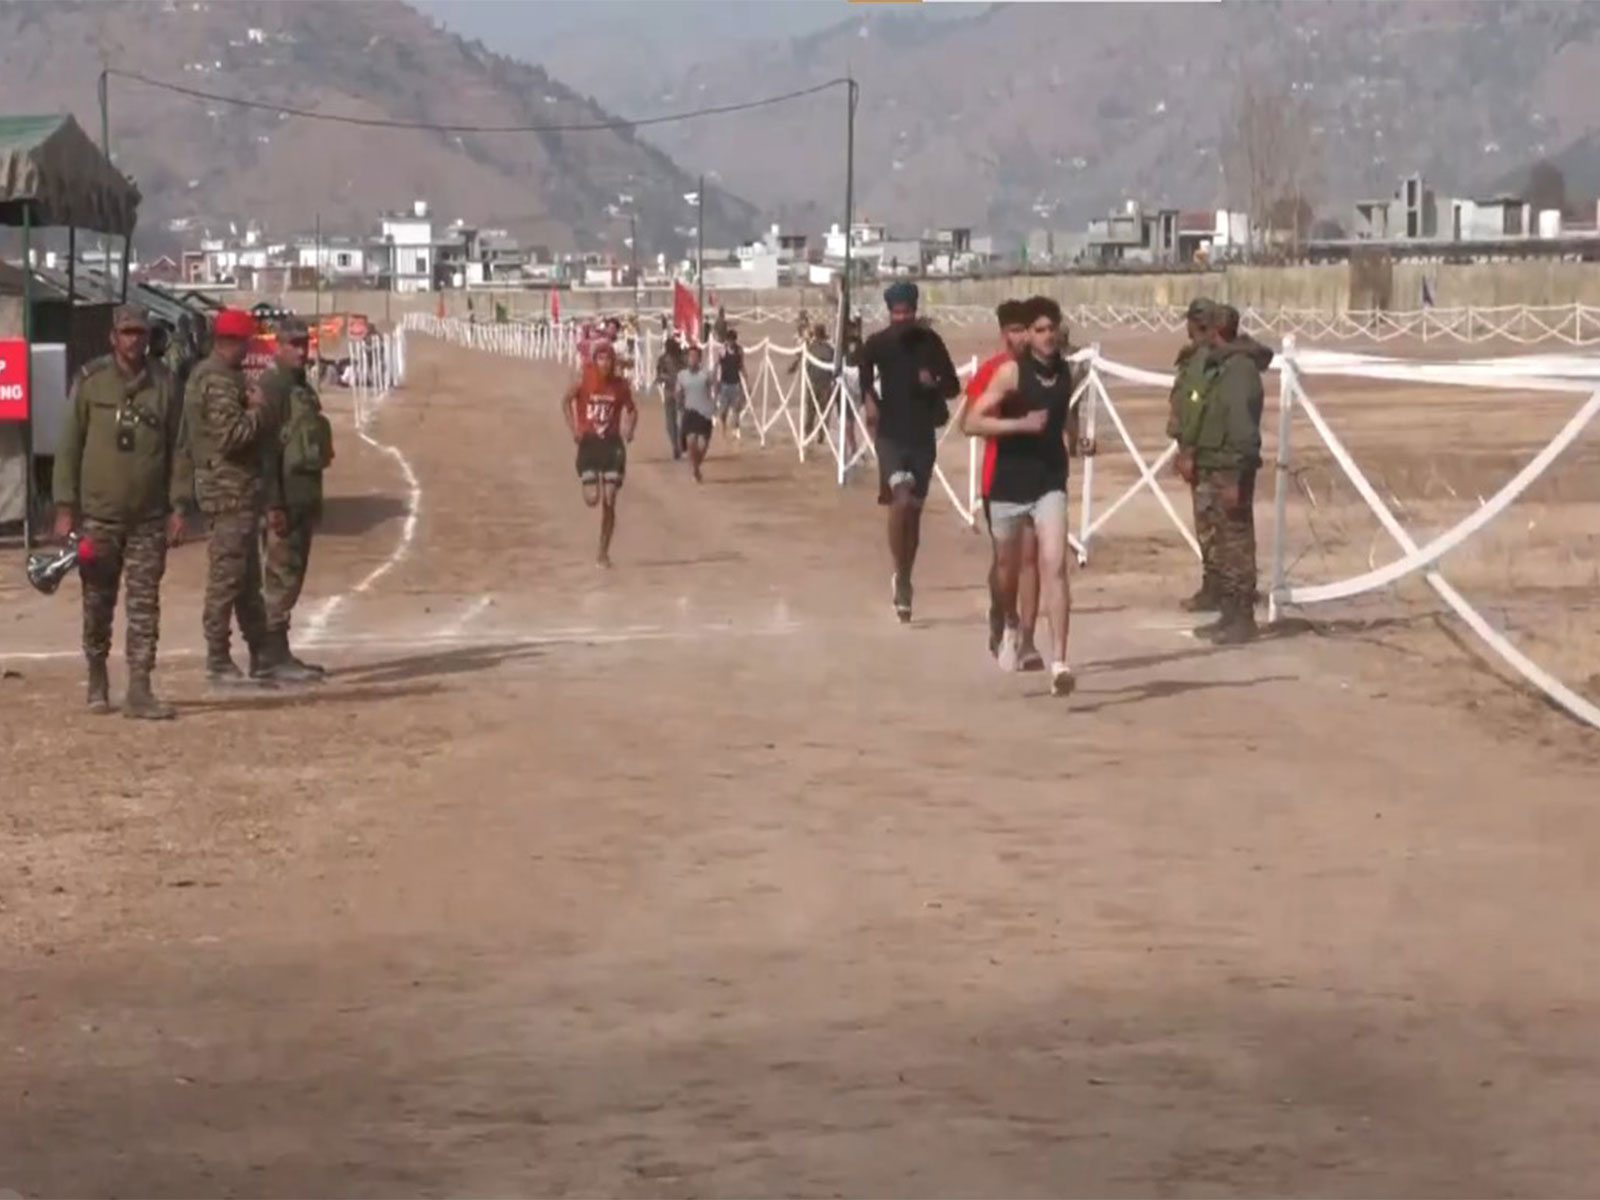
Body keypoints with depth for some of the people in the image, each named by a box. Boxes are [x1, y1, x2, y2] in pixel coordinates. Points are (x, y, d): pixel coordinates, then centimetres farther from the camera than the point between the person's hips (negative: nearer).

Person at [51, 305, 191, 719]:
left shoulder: (164, 383, 2)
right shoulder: (91, 382, -2)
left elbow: (178, 447, 4)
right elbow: (69, 446, 0)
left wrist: (178, 506, -2)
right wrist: (65, 508, -4)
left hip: (149, 518, 1)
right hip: (99, 514, -1)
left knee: (145, 606, -2)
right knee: (97, 604, 9)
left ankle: (139, 691, -1)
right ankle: (97, 680, 26)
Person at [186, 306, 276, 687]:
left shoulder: (205, 374, 15)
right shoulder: (220, 381, -17)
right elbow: (231, 434, -26)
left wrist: (252, 409, 7)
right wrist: (259, 411, -13)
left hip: (231, 487, 11)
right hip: (231, 488, -11)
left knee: (248, 578, 16)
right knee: (226, 576, -6)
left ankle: (261, 655, 23)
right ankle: (218, 663, -2)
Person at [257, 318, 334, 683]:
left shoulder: (302, 387, 17)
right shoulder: (271, 385, -12)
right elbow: (265, 447, -18)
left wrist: (313, 498, 22)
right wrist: (273, 503, -22)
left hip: (303, 497, 9)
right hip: (284, 498, -9)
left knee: (292, 578, 12)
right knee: (280, 578, -8)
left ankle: (279, 654, 18)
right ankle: (273, 658, -6)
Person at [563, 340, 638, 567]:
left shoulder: (620, 385, -2)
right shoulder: (584, 381, -6)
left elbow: (632, 410, 12)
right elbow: (566, 401, 7)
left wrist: (629, 429, -6)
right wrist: (573, 428, -3)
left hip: (612, 443, 1)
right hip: (589, 442, -1)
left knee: (609, 502, -2)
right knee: (592, 499, -10)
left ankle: (604, 553, 8)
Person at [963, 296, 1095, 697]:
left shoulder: (1065, 371, 3)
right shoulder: (1011, 372, -11)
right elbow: (973, 422, -15)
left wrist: (1075, 441, 4)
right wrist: (1021, 424, -26)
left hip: (1049, 483, 2)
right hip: (1009, 482, -2)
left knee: (1054, 565, -16)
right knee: (1009, 567, 17)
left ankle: (1059, 662, -20)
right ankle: (1010, 628, 50)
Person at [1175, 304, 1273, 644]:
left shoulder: (1240, 369, -18)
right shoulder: (1217, 365, 12)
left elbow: (1242, 428, -22)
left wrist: (1235, 478, -24)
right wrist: (1189, 450, 14)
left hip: (1228, 471, -10)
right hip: (1211, 468, 10)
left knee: (1236, 545, -5)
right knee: (1221, 546, 15)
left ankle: (1243, 620, 0)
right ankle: (1228, 615, 23)